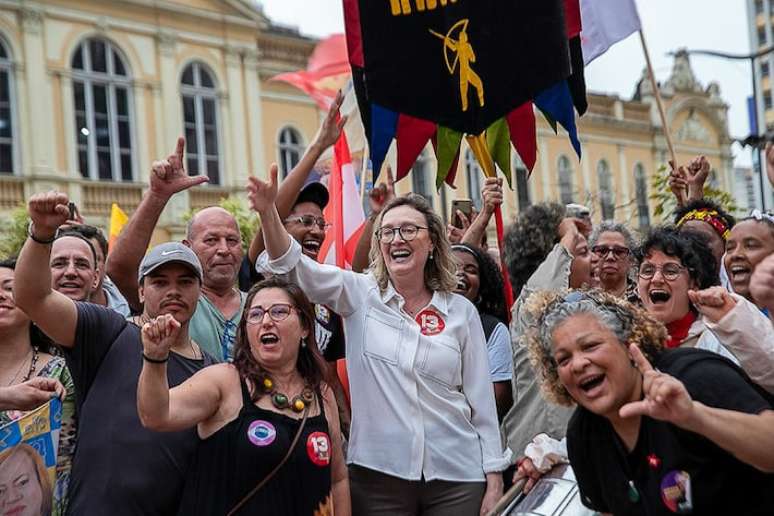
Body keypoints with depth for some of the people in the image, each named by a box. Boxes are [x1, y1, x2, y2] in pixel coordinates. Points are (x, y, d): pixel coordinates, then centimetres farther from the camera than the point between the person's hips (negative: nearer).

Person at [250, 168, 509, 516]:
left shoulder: (461, 311, 2)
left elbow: (481, 398, 3)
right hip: (378, 474, 0)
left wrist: (494, 478, 2)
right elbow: (295, 268, -12)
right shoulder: (360, 295, 2)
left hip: (457, 477, 0)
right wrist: (268, 212, -28)